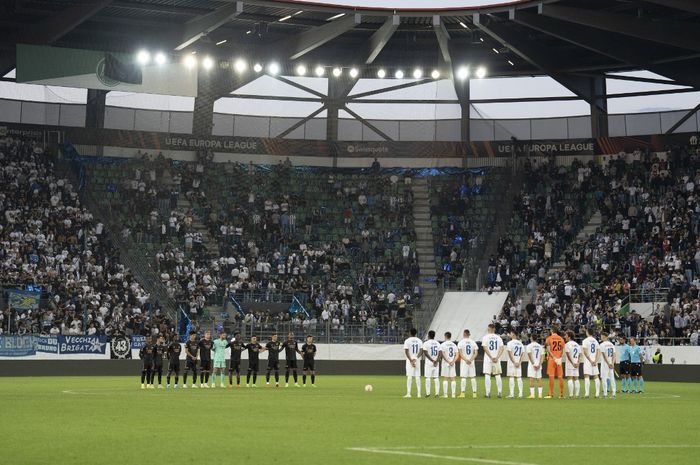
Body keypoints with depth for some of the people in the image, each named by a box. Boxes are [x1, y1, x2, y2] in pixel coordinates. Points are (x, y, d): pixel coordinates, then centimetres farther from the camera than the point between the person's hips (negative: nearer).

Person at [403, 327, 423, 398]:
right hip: (417, 360, 3)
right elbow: (421, 351, -2)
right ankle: (418, 393, 5)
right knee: (417, 377, 6)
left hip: (409, 360, -3)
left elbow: (406, 352, -12)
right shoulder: (419, 341, 7)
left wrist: (411, 360, -11)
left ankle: (408, 393, -11)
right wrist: (415, 358, -10)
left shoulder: (407, 341, -5)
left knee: (409, 377, -5)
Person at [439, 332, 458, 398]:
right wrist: (453, 361, -7)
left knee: (445, 378, -2)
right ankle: (453, 394, 1)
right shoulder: (454, 345, 11)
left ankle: (445, 394, -5)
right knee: (453, 379, 4)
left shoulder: (443, 344, -4)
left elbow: (442, 354, -13)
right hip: (452, 364, 4)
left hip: (445, 363, -4)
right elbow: (456, 355, 3)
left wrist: (448, 361, -12)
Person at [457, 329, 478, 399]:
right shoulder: (473, 342, 6)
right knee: (473, 377, 4)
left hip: (463, 362, -2)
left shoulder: (461, 342, -2)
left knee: (463, 377, -3)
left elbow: (460, 353, -10)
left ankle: (462, 393, -8)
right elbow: (476, 353, -2)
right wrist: (471, 359, -10)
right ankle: (474, 393, 3)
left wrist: (466, 360, -13)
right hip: (472, 362, 2)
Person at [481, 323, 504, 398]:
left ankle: (488, 393, -8)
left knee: (487, 375, -2)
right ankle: (499, 393, 6)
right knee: (497, 375, 8)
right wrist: (497, 357, -10)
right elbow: (501, 349, -3)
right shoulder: (498, 338, 6)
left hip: (488, 359, -3)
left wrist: (491, 357, -11)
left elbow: (485, 348, -11)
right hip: (497, 360, 3)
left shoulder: (485, 337, -2)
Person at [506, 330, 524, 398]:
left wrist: (514, 362, -11)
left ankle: (511, 394, -9)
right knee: (519, 377, 6)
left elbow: (510, 354, -14)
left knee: (511, 377, -4)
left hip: (511, 362, -5)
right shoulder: (520, 343, 10)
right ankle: (520, 394, 3)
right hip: (519, 362, 5)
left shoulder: (510, 343, -8)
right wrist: (519, 362, 0)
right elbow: (523, 354, 6)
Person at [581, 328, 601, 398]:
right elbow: (598, 352, 5)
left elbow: (585, 352, -14)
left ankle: (587, 393, -15)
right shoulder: (595, 341, 11)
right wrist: (595, 361, -2)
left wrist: (590, 360, -12)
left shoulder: (585, 341, -5)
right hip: (595, 361, 5)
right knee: (596, 377, 7)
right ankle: (597, 394, 5)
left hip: (587, 361, -5)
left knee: (586, 377, -7)